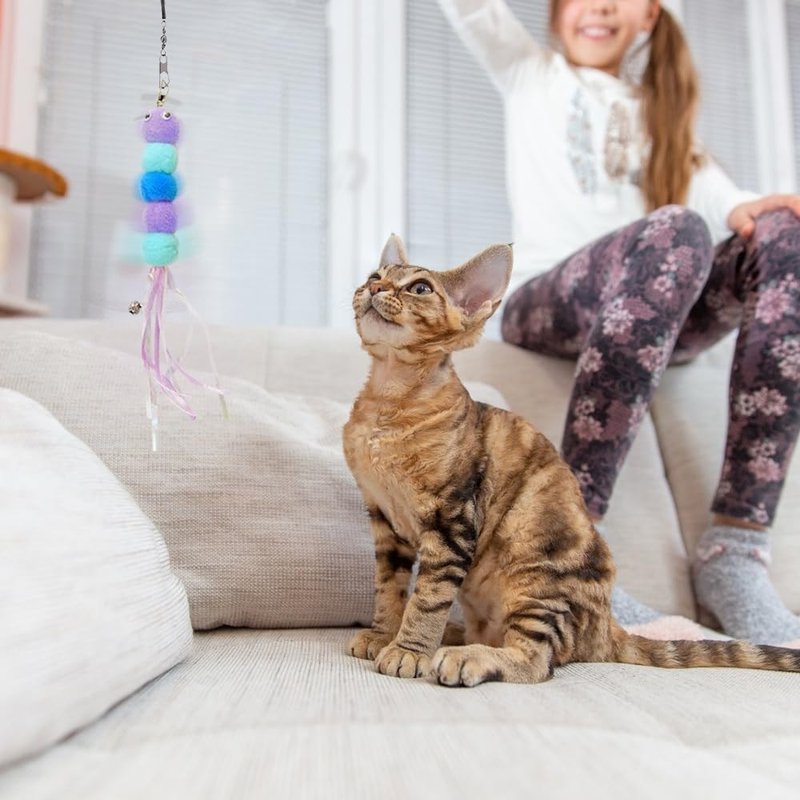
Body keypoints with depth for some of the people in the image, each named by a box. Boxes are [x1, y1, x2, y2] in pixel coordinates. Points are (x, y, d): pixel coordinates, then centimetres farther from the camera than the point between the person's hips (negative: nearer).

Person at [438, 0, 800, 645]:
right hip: (547, 302, -4)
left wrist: (742, 207, -17)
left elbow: (701, 176, 6)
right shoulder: (531, 73, 21)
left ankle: (735, 553, -31)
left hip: (659, 313, 4)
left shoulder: (660, 102, 28)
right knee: (676, 232, -34)